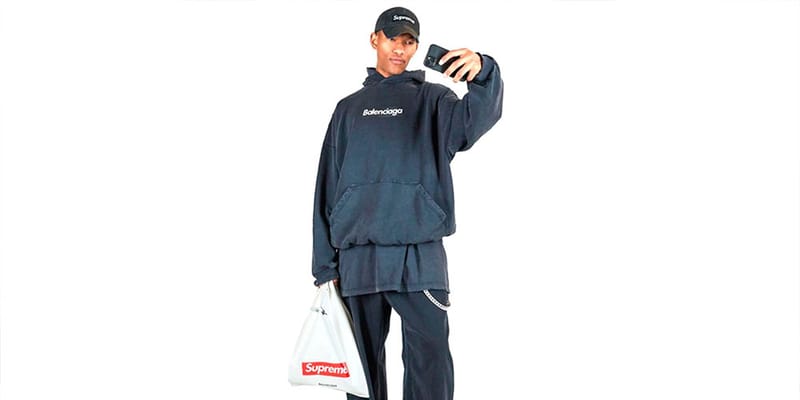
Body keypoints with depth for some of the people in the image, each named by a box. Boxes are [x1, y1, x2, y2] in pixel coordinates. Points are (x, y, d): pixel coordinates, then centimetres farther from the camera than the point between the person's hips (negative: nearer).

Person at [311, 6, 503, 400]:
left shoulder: (432, 99, 9)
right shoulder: (349, 108, 17)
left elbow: (476, 118, -14)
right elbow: (328, 187, 13)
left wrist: (482, 71, -37)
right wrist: (325, 264, 5)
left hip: (419, 256, -2)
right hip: (357, 257, 3)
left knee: (430, 359, -11)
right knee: (363, 363, 6)